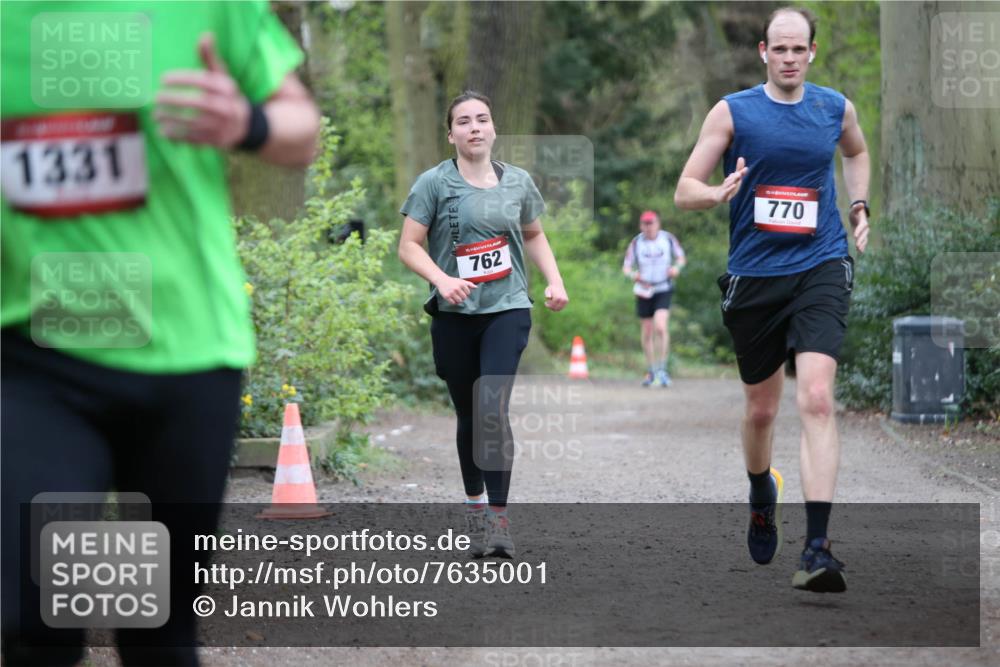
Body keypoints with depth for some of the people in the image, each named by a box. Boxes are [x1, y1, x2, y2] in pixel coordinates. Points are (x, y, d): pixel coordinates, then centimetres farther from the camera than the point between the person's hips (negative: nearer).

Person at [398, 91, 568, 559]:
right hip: (454, 315, 0)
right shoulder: (434, 183, -2)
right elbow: (409, 246, -4)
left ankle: (499, 519, -16)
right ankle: (474, 505, 29)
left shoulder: (517, 182, 8)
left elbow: (533, 235, 23)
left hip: (507, 309, 0)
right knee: (468, 415, 9)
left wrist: (554, 280, 9)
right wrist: (442, 279, -21)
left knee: (493, 409, -17)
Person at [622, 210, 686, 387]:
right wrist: (633, 274, -22)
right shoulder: (636, 243, -4)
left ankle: (662, 369, -11)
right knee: (647, 332, 7)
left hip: (663, 290, -1)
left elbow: (681, 257, 8)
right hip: (643, 291, 2)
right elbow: (626, 267, 0)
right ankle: (651, 371, 24)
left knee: (661, 327, -21)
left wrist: (677, 267, -14)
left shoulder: (668, 238, -4)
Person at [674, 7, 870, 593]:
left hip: (820, 269, 0)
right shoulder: (732, 112, -1)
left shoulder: (836, 108, 6)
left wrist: (859, 206, 15)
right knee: (761, 410, 12)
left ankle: (818, 547, -22)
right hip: (754, 275, 0)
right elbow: (685, 190, -2)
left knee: (817, 399, -19)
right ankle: (763, 497, 45)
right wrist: (719, 193, -23)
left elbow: (857, 152, 30)